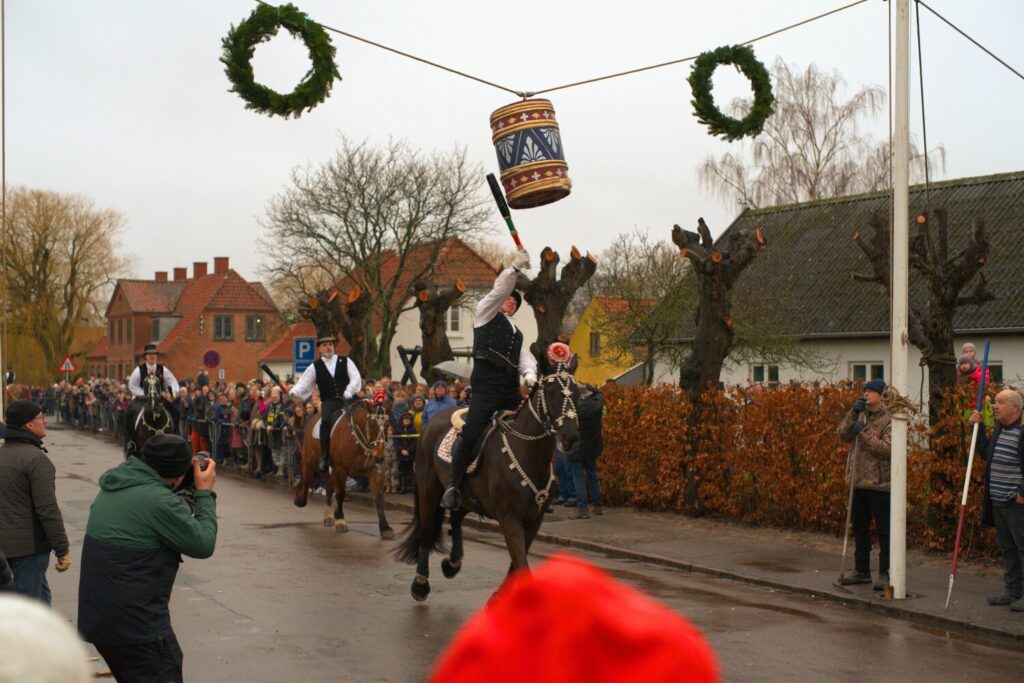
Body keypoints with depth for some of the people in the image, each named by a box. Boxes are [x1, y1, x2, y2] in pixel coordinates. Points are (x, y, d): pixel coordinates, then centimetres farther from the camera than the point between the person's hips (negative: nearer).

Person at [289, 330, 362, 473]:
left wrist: (348, 392, -13)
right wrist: (294, 392, -15)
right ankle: (324, 457, -24)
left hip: (347, 401, 1)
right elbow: (303, 384, 6)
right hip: (329, 402, -1)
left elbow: (356, 378, 4)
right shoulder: (315, 366, 12)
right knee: (326, 421, -29)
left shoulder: (345, 361, 13)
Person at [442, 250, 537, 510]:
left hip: (511, 391, 7)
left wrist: (530, 374, -6)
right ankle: (453, 484, -9)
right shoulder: (486, 313, 14)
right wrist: (515, 267, -14)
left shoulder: (517, 333, 30)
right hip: (486, 387, -7)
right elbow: (499, 289, -2)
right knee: (471, 433, -18)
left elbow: (526, 358, 15)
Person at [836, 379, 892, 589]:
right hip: (858, 481, 7)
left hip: (879, 484, -7)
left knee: (883, 530, -1)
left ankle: (885, 573, 4)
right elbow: (843, 434, 2)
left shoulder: (888, 420, -9)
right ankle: (862, 571, 24)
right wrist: (853, 413, -8)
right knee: (859, 527, 14)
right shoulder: (861, 415, 13)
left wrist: (864, 432, -20)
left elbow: (887, 449, -20)